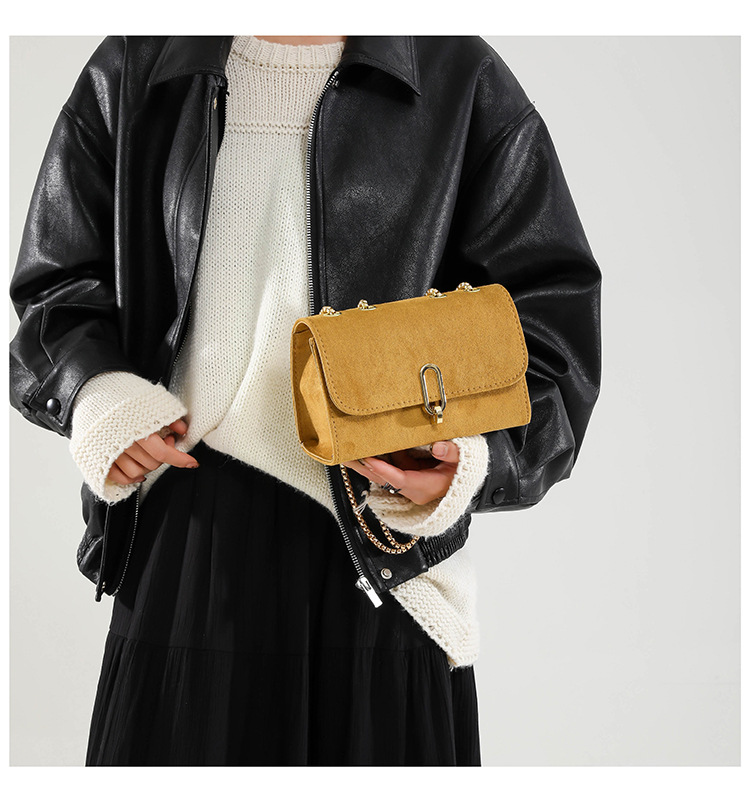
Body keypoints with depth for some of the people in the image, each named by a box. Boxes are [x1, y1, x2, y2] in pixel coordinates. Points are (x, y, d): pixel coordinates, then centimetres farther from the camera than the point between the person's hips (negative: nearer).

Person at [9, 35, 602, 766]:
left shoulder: (463, 81, 4)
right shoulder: (133, 74, 11)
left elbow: (549, 314, 0)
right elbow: (56, 284, 16)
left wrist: (472, 460, -18)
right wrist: (93, 393, -6)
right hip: (184, 535, 2)